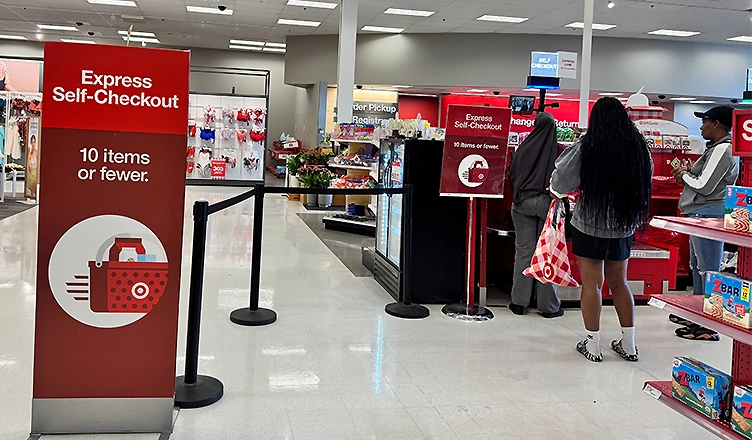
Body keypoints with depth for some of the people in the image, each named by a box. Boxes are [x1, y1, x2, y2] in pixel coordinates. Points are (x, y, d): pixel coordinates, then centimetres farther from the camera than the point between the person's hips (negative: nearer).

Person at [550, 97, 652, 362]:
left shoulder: (586, 148, -14)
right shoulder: (639, 147, -1)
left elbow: (559, 185, -9)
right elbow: (646, 184, 12)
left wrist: (557, 190, 12)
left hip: (590, 224, -4)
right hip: (624, 226, 5)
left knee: (592, 284, 4)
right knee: (619, 283, 16)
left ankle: (593, 345, 10)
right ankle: (629, 345, 22)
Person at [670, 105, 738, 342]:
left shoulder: (723, 150, -16)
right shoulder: (717, 148, 16)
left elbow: (704, 186, -20)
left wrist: (685, 175, -3)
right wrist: (688, 174, 4)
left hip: (708, 214, -11)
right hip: (701, 213, 11)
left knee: (707, 269, -7)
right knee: (697, 266, 19)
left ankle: (710, 326, -1)